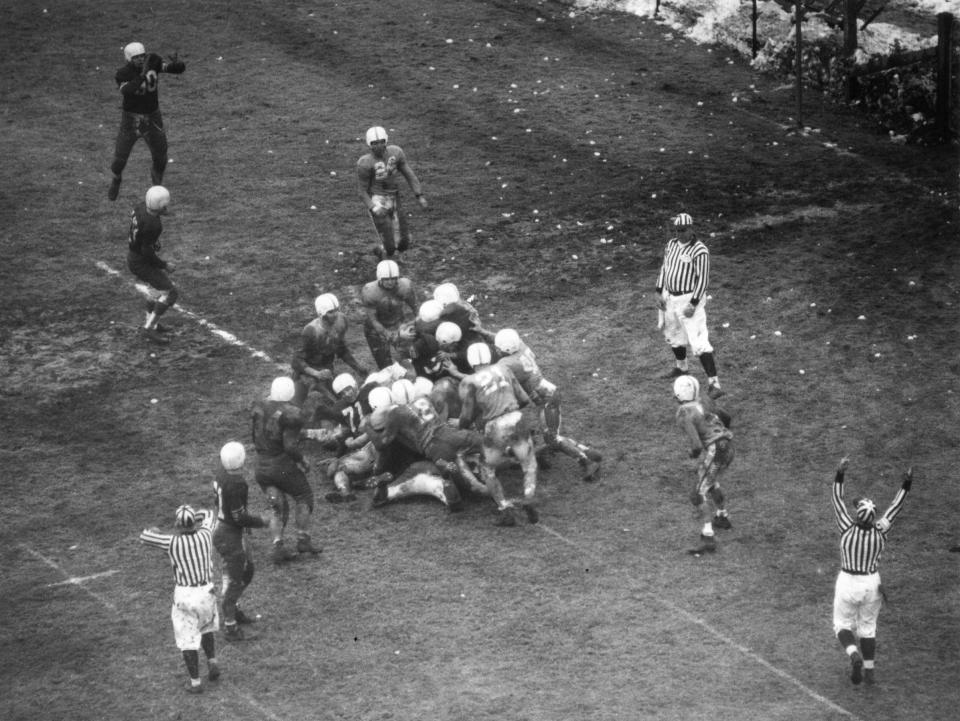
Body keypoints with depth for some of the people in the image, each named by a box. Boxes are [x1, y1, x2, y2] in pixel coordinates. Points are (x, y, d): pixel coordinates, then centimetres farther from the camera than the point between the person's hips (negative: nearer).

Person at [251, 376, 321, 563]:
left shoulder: (259, 407, 1)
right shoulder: (290, 414, -19)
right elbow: (290, 447, -22)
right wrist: (303, 461, -6)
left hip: (262, 466, 6)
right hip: (283, 466, -6)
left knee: (279, 508, 16)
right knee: (303, 497, 19)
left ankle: (278, 546, 4)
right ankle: (303, 539, 19)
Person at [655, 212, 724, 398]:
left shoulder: (699, 251, -18)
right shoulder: (671, 244, 6)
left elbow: (703, 279, -18)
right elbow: (664, 268, 15)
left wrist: (693, 304, -20)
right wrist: (659, 293, 7)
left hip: (689, 299, -8)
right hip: (669, 297, 8)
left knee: (699, 341, -14)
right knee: (673, 334, 23)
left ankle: (713, 382, -15)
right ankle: (682, 367, 48)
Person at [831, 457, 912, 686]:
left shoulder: (848, 529, -21)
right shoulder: (880, 532, -16)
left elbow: (837, 501, -14)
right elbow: (895, 507, -7)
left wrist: (840, 474, -12)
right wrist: (906, 485, -2)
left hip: (848, 583, -2)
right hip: (871, 584, 2)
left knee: (843, 626, 14)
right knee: (867, 627, 20)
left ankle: (854, 655, -15)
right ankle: (868, 671, 21)